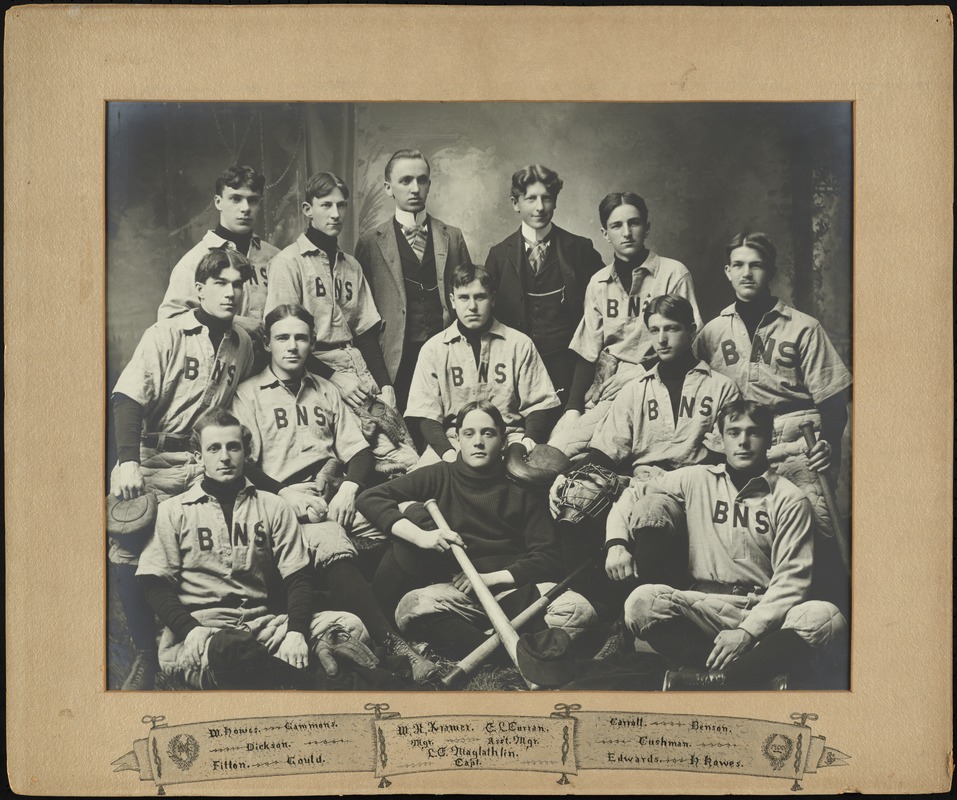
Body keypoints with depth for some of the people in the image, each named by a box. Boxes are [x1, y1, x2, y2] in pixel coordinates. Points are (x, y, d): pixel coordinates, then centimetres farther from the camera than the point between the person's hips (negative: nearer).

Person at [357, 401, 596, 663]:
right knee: (411, 607, -34)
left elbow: (547, 559, 8)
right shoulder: (439, 477, 17)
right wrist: (419, 535, -10)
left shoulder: (522, 494, 19)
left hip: (514, 589, 1)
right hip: (453, 590, 0)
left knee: (578, 610, -29)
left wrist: (490, 578, -9)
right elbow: (369, 498, 8)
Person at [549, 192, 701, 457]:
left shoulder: (673, 274, 0)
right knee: (559, 433, -22)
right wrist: (573, 408, -4)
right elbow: (587, 352, 8)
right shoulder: (598, 283, 12)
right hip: (604, 381, 4)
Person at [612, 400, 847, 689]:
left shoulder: (789, 498, 5)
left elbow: (791, 578, -3)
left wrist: (748, 631, -16)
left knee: (827, 616, -32)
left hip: (765, 609, 0)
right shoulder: (696, 479, 11)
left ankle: (715, 679, -33)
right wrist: (617, 543, 1)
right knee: (643, 601, -30)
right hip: (704, 607, 1)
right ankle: (752, 679, -30)